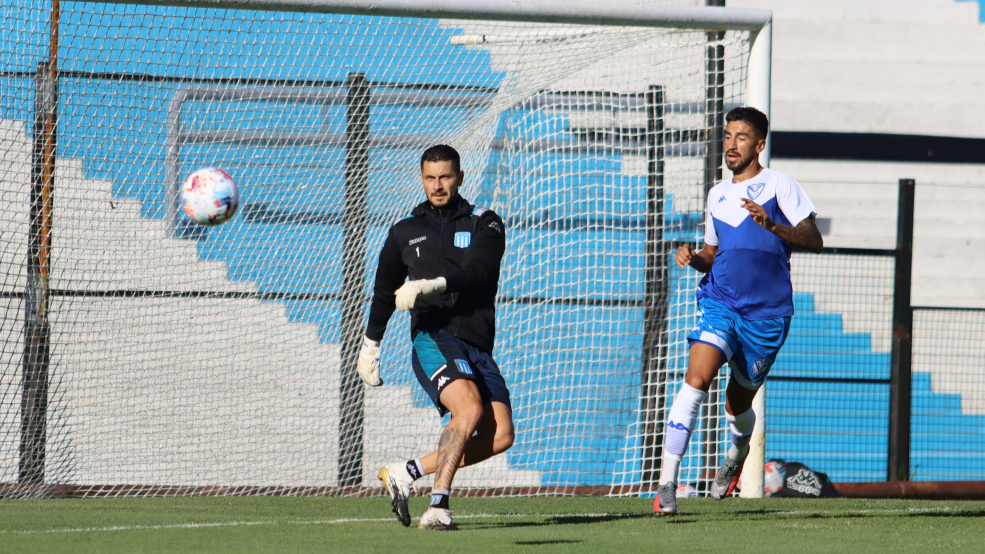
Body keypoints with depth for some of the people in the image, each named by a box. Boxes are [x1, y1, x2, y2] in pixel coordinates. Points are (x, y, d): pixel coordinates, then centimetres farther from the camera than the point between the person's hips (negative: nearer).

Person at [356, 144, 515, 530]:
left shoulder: (485, 225, 9)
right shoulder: (404, 232, 16)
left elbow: (477, 272, -10)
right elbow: (385, 291, 29)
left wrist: (433, 286, -26)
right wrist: (370, 345, 31)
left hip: (477, 347, 2)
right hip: (432, 339, -2)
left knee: (500, 434, -14)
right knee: (470, 408, -29)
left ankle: (406, 473, 0)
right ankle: (438, 508, -32)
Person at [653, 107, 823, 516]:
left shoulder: (779, 185, 0)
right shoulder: (718, 194, 17)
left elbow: (814, 241, -8)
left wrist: (772, 225, -24)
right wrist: (693, 258, 2)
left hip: (767, 312, -2)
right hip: (718, 301, 2)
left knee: (737, 405, 10)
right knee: (696, 380, -22)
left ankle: (737, 453, 48)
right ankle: (666, 485, -25)